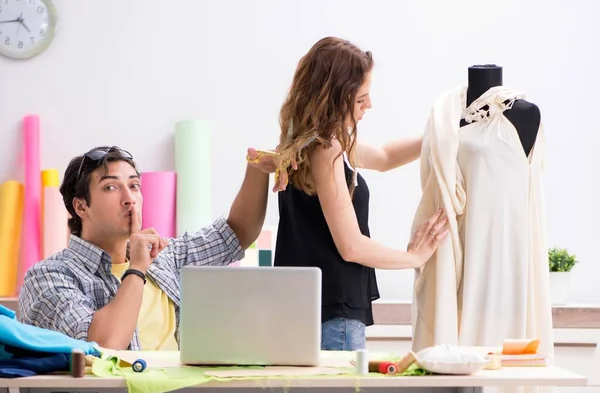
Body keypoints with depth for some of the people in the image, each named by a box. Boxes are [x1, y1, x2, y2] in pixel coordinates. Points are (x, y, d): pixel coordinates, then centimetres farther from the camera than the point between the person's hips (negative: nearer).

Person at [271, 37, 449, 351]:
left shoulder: (321, 142, 12)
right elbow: (351, 246, -17)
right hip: (332, 313, -10)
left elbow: (383, 157, 30)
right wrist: (414, 257, -2)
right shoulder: (324, 150, -17)